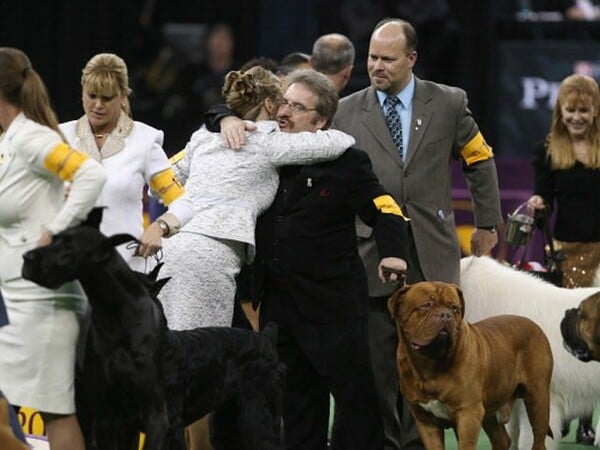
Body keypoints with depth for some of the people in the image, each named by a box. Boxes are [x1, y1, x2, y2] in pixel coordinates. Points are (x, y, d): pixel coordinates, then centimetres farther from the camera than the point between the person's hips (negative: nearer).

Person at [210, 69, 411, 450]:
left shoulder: (347, 163, -8)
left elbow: (385, 211, -12)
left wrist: (393, 253, -30)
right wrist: (227, 121, -5)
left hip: (332, 304, -6)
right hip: (277, 301, 6)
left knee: (355, 397, -1)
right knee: (297, 404, 12)